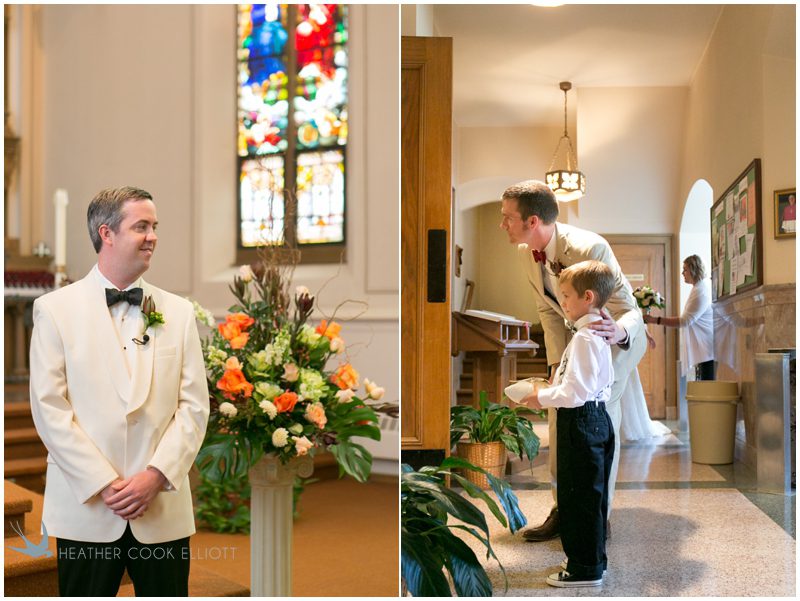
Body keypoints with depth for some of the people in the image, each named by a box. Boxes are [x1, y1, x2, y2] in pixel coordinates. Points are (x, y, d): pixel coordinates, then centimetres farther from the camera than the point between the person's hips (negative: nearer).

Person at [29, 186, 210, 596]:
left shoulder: (178, 312, 7)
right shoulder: (56, 309, 0)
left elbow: (194, 405, 3)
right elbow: (48, 407, -5)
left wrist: (156, 476, -9)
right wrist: (104, 484, -11)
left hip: (164, 508, 2)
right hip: (85, 509, -2)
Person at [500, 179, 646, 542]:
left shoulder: (590, 248, -36)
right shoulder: (526, 252, -14)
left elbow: (630, 311, -33)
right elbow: (549, 310, -2)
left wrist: (618, 331, -56)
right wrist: (559, 362, -10)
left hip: (618, 337, -7)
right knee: (560, 412, 6)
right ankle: (564, 508, 18)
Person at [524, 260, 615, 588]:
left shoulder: (583, 338, -20)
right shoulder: (599, 333, 11)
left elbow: (575, 393, -26)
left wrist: (542, 397, -12)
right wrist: (557, 387, 15)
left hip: (580, 423, -10)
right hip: (596, 418, 10)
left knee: (578, 497, 0)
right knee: (591, 495, 18)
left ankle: (585, 568, 10)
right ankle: (592, 558, 30)